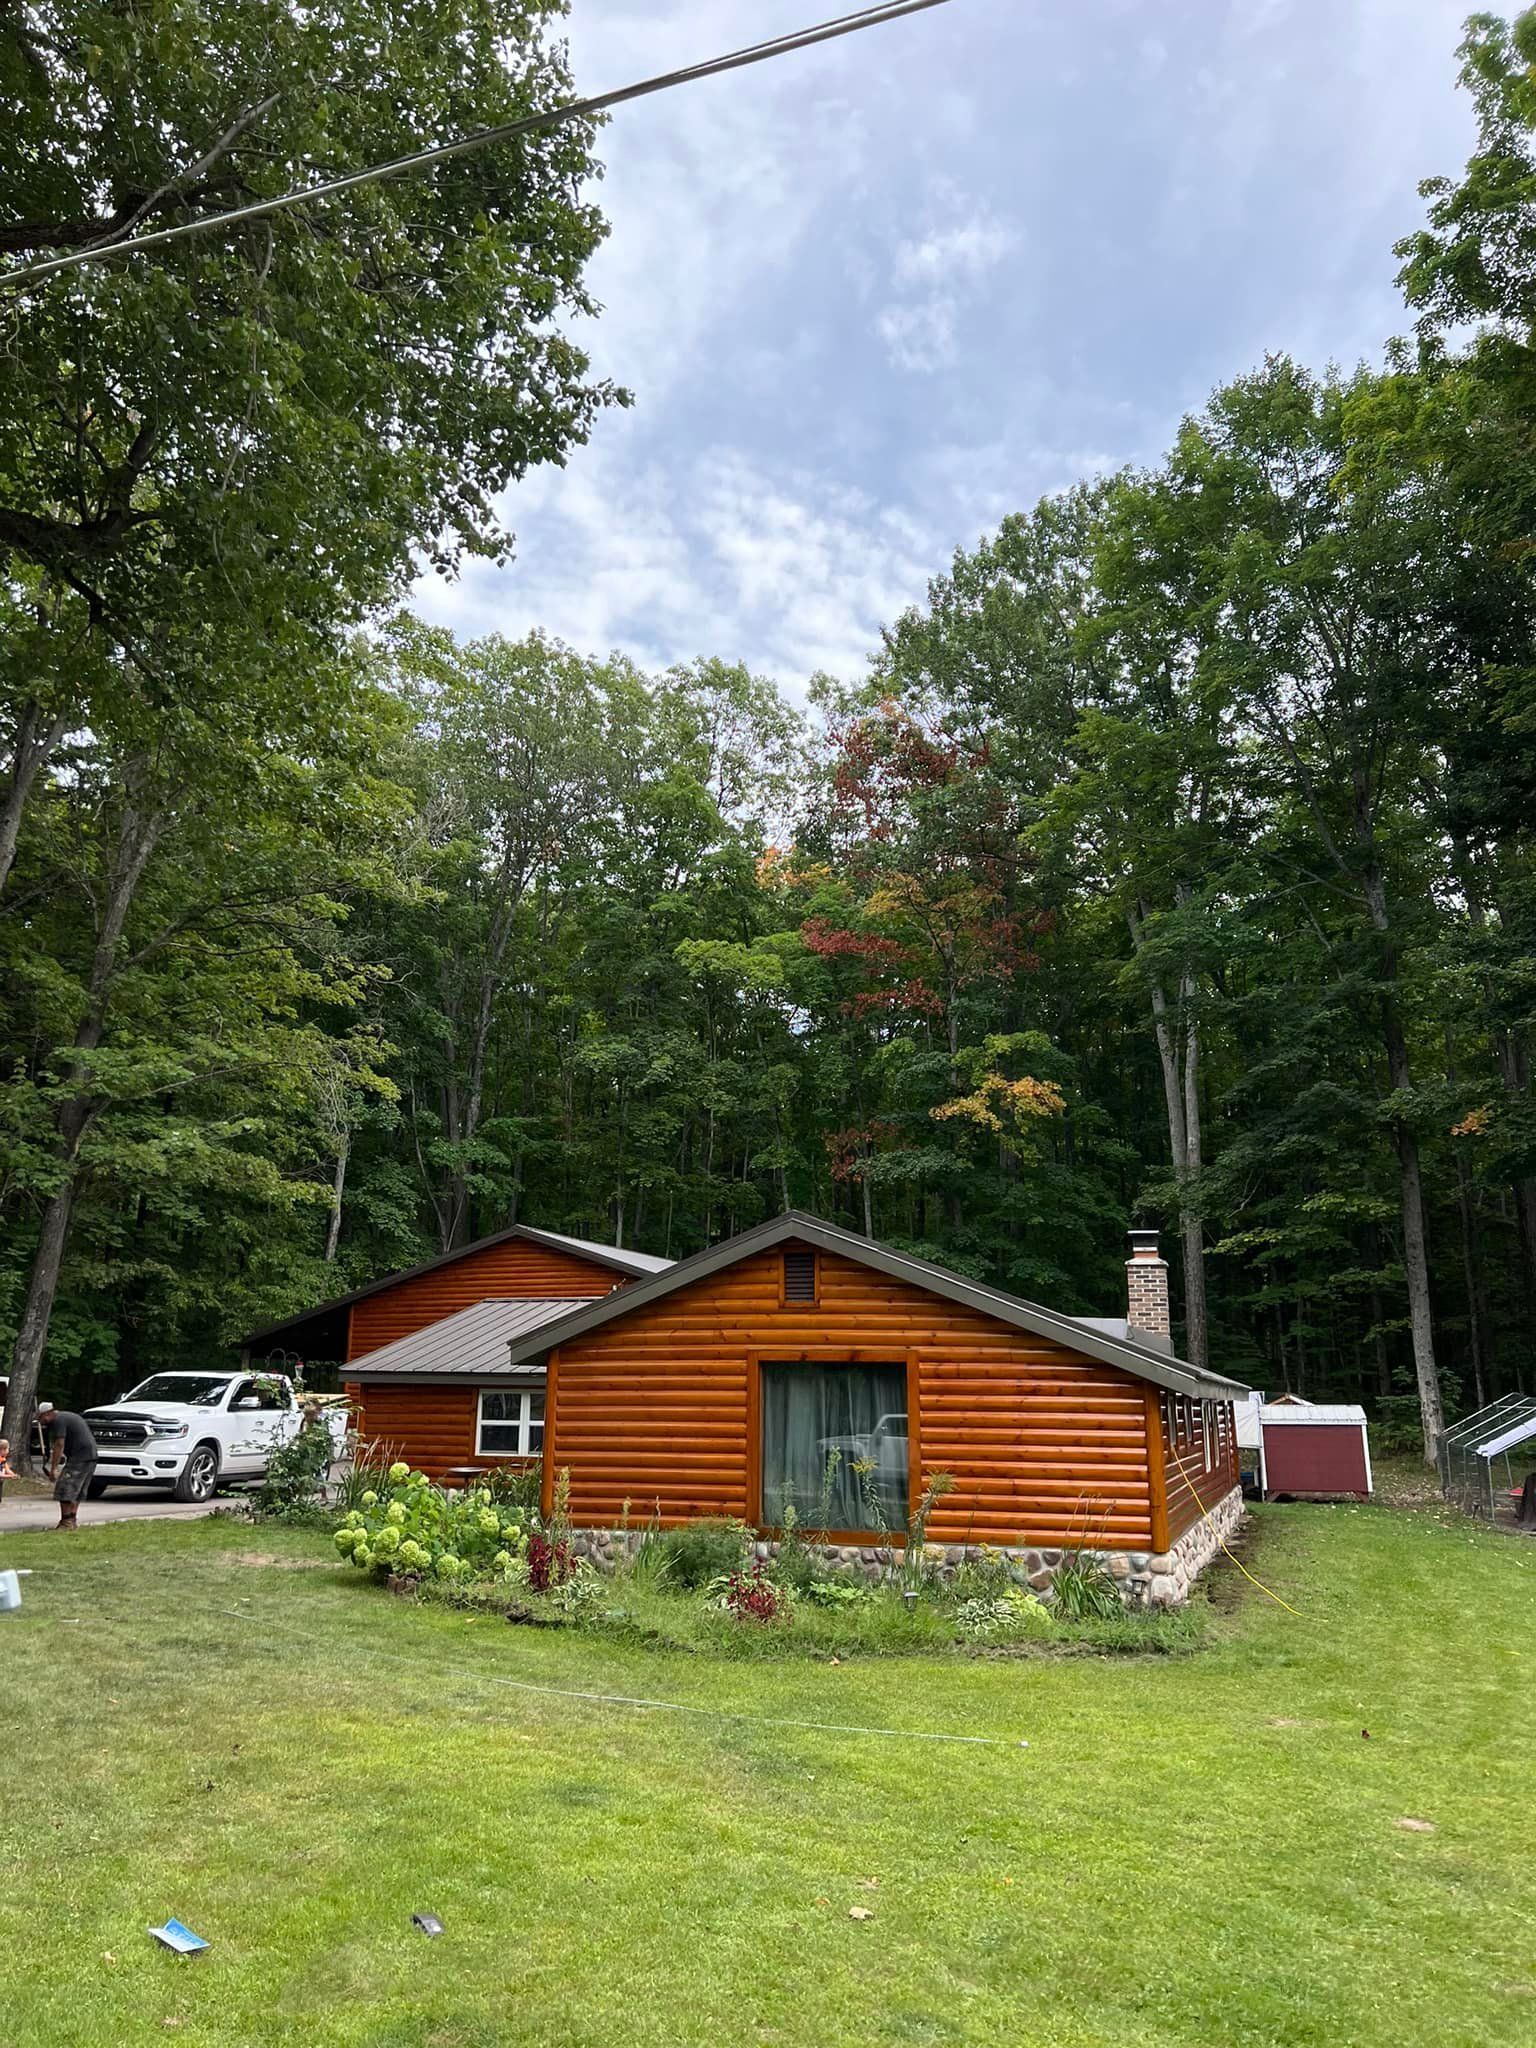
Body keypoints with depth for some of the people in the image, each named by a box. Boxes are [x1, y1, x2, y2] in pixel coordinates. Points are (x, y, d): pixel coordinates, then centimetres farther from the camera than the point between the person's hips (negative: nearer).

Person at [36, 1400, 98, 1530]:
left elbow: (59, 1445, -14)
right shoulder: (67, 1416, 24)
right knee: (77, 1491, 16)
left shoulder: (58, 1420, -6)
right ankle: (72, 1520, 18)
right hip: (91, 1456, 10)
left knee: (65, 1489, -9)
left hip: (79, 1459, -10)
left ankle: (66, 1522, -11)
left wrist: (53, 1469, -12)